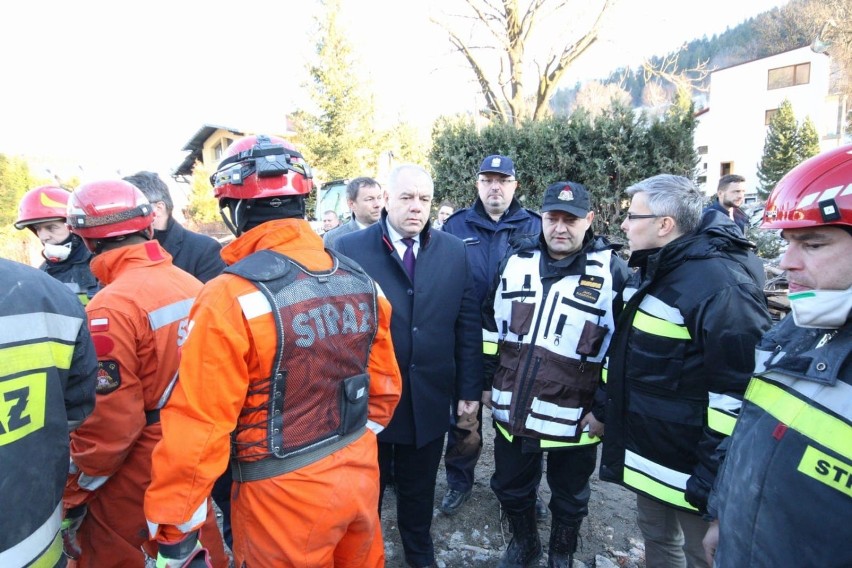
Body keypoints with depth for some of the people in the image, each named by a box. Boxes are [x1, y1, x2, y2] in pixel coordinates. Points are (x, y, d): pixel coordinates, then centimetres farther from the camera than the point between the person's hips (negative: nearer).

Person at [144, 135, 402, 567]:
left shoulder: (231, 297, -21)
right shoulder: (360, 281, -3)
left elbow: (199, 426, -19)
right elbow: (384, 384, 5)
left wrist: (173, 522, -6)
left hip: (284, 493, -5)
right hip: (360, 471, 5)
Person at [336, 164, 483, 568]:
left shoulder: (454, 252, -1)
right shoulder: (350, 249, -10)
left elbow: (468, 325, 1)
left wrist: (469, 388, 2)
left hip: (429, 401, 3)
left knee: (419, 490, 23)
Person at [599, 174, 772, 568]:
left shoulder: (720, 284, -23)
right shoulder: (650, 271, 6)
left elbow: (738, 393, -25)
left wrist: (715, 480, -21)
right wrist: (602, 407, 17)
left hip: (690, 464, -8)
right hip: (647, 451, 8)